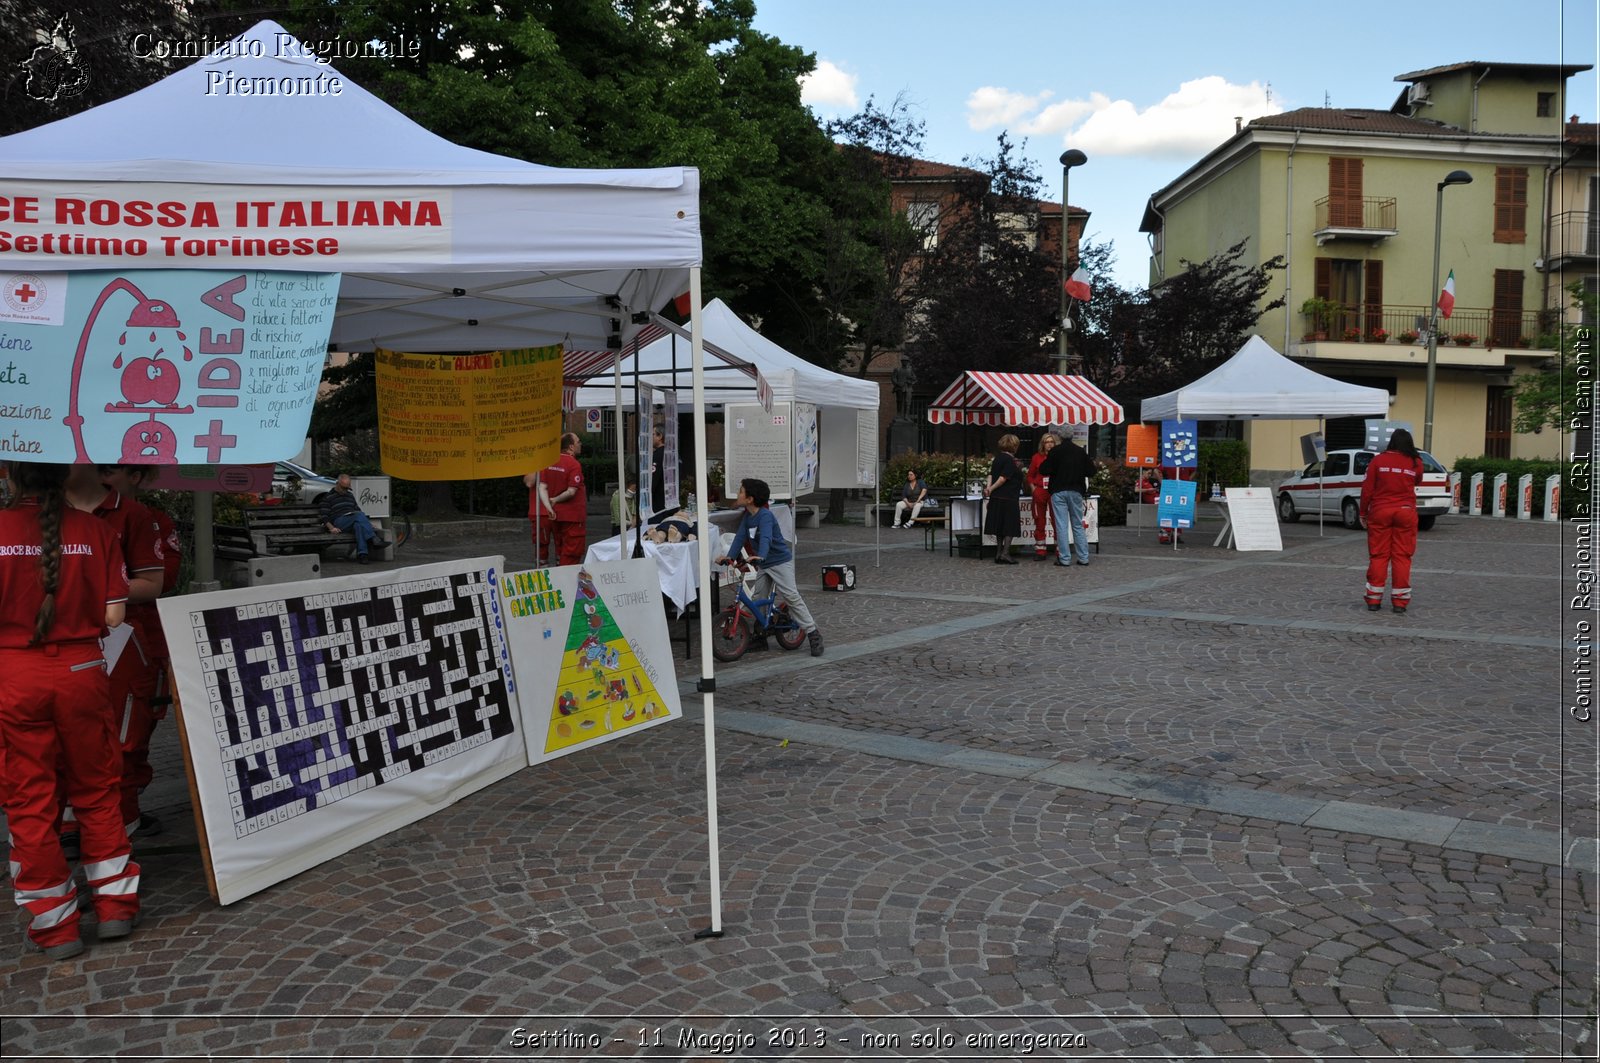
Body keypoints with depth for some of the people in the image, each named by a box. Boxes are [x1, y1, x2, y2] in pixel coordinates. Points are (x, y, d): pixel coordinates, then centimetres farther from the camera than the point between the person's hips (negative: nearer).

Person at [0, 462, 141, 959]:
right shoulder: (96, 531, -4)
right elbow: (114, 615, -5)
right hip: (81, 670, 1)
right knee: (96, 790, 16)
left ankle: (54, 926, 17)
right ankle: (115, 905, 22)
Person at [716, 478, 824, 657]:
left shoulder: (765, 516, -23)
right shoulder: (747, 517, 2)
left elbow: (766, 538, -39)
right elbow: (740, 537, -5)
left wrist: (760, 556, -57)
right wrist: (730, 557, -19)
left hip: (780, 561, -8)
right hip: (763, 564, 8)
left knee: (792, 597, -11)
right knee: (758, 598, 8)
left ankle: (813, 634, -6)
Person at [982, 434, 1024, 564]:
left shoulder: (998, 457, 12)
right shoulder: (1009, 460, -15)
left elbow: (991, 474, 8)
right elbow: (1003, 478, -19)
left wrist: (989, 486, -5)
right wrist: (991, 489, -11)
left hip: (996, 498, 8)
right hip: (1008, 498, -8)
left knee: (1000, 527, 12)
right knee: (1010, 526, -2)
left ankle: (998, 553, 15)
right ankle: (1005, 553, -5)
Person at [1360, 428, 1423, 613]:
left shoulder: (1378, 460, -4)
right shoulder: (1415, 463, 0)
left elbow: (1367, 489, -3)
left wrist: (1363, 513, 7)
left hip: (1380, 513, 0)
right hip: (1405, 513, 1)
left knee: (1378, 556, 5)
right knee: (1402, 556, 5)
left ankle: (1374, 599, 7)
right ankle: (1400, 601, 6)